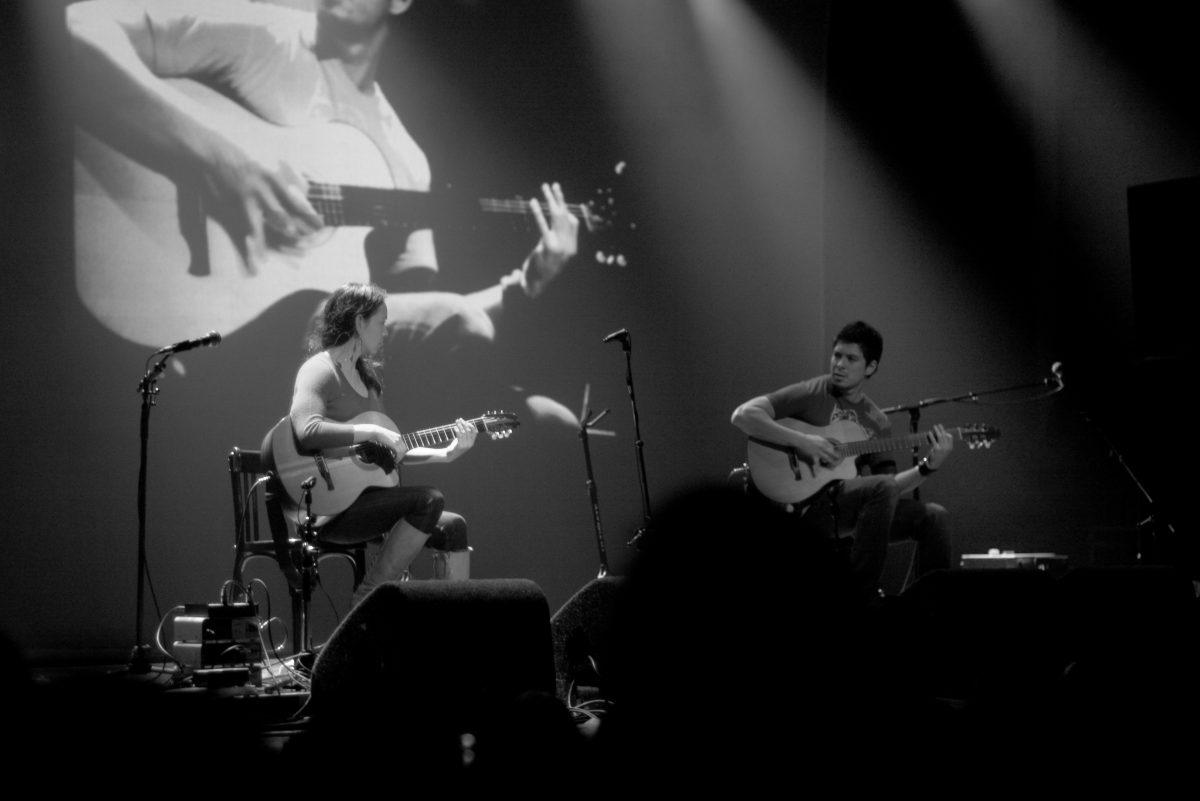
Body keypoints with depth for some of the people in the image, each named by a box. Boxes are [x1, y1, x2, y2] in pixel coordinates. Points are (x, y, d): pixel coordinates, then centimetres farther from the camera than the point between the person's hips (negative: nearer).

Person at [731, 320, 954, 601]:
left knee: (934, 516, -7)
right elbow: (743, 415, -15)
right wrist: (801, 441, -23)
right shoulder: (812, 394, -2)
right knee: (882, 487, -31)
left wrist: (928, 467, -4)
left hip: (854, 507, 6)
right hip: (806, 501, -6)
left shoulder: (877, 422, 15)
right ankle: (861, 595, -25)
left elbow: (888, 483, 11)